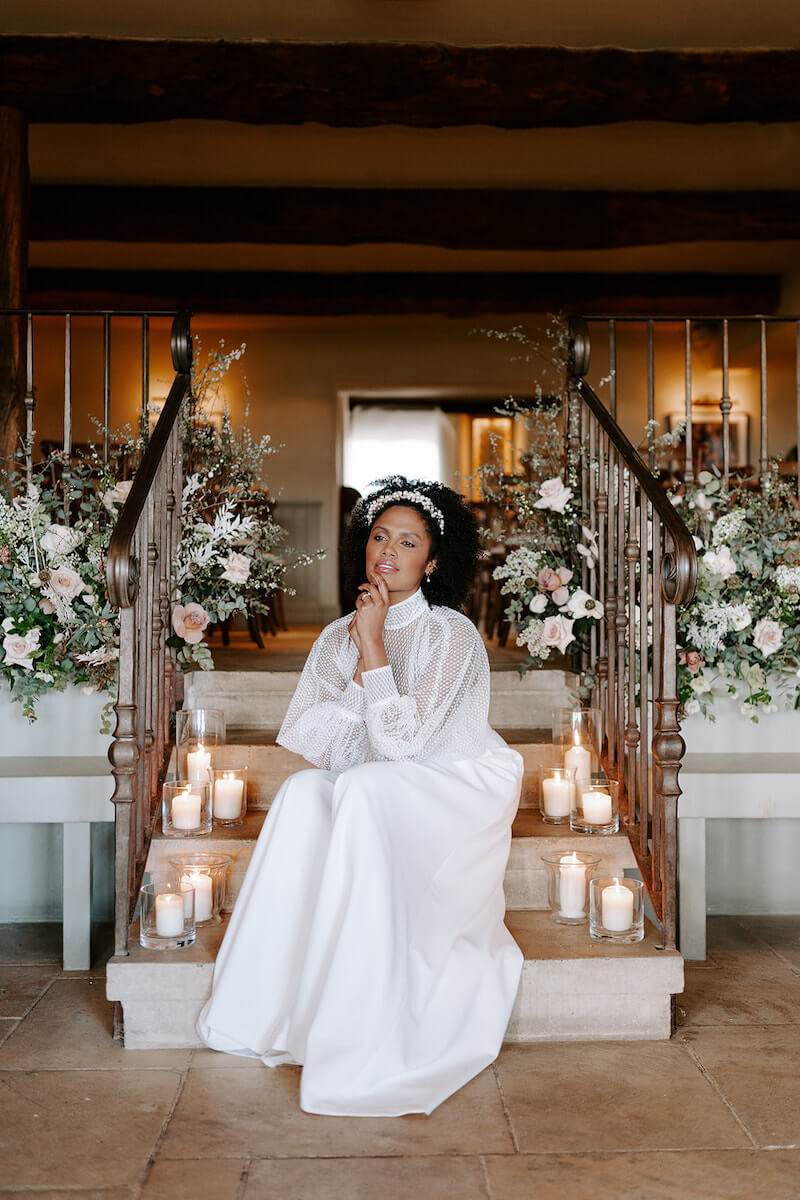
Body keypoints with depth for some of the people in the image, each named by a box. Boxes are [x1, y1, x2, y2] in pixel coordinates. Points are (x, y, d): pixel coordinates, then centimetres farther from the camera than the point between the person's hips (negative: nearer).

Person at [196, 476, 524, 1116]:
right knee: (304, 791, -24)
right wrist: (362, 672, -13)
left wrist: (374, 646, -21)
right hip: (376, 799, 5)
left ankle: (357, 1027, -30)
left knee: (362, 787, -33)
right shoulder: (339, 636, 7)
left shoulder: (452, 633, -11)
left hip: (459, 788, -5)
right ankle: (269, 1005, -22)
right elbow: (302, 736, -1)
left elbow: (400, 740, -22)